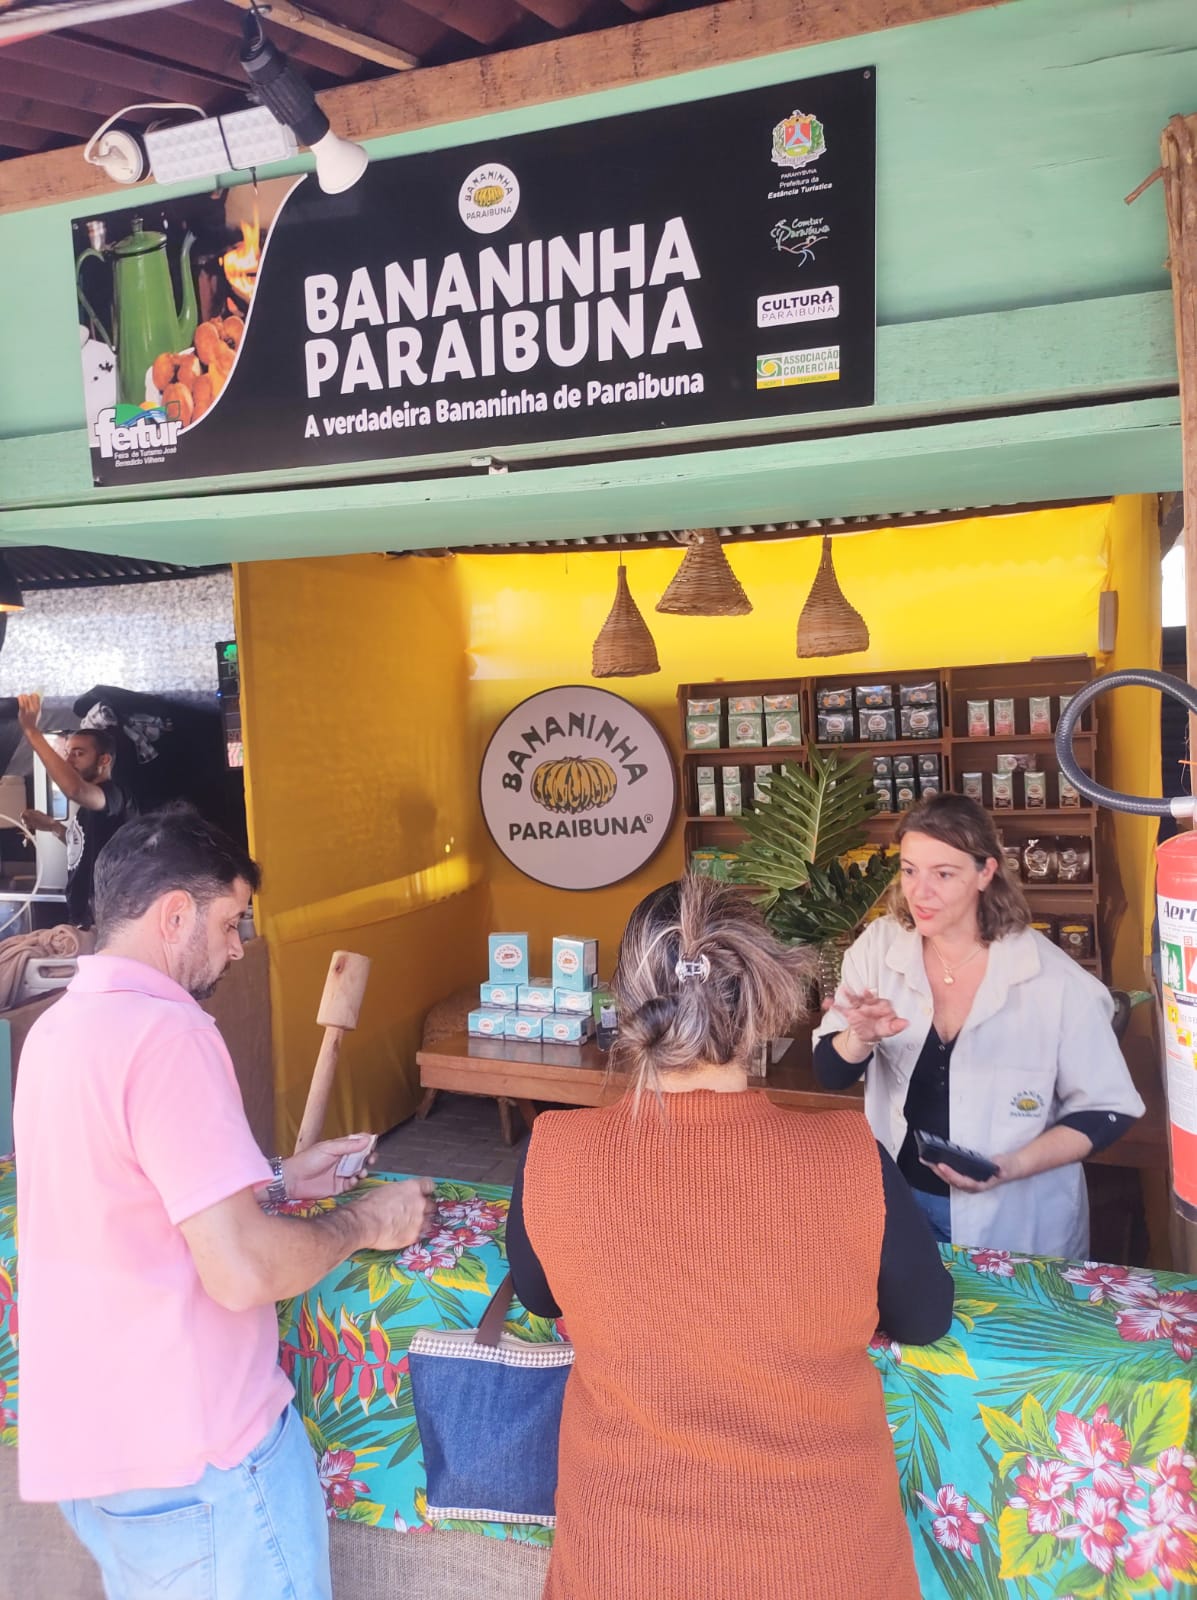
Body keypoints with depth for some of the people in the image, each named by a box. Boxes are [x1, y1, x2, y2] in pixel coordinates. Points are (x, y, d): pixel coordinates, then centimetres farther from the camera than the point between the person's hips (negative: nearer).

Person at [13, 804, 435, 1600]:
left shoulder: (56, 1028, 5)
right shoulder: (165, 1033, -25)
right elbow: (243, 1272, -28)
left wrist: (280, 1179, 13)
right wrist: (365, 1220, -12)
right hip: (191, 1455, -8)